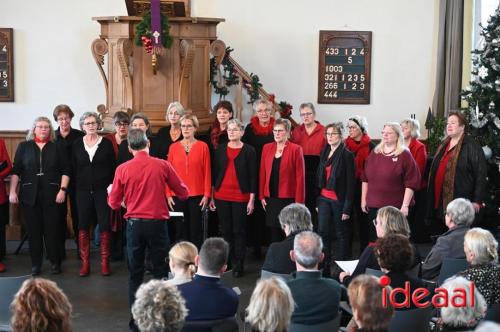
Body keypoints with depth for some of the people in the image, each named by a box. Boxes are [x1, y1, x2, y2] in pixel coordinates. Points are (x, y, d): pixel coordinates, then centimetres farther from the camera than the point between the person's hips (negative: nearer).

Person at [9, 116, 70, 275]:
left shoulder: (58, 147, 7)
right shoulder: (24, 146, 8)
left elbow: (65, 170, 3)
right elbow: (16, 171, 6)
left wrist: (63, 190, -7)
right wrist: (12, 191, -1)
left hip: (52, 195, -1)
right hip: (30, 195, 1)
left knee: (52, 229, 0)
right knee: (33, 230, 4)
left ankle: (55, 262, 10)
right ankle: (35, 263, 13)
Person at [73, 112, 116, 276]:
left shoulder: (106, 143, 1)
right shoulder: (77, 144, 6)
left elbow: (113, 167, 2)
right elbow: (73, 168, 7)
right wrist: (74, 189, 1)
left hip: (102, 190, -1)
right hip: (83, 191, 2)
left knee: (104, 225, -1)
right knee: (83, 226, 3)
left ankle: (105, 262, 8)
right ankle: (85, 262, 10)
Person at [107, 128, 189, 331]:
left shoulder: (123, 169, -4)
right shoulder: (163, 165, -6)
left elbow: (114, 203, 5)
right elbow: (183, 193, 3)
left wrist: (110, 192, 26)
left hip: (134, 224, 1)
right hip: (156, 224, -1)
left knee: (135, 274, 11)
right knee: (160, 272, 10)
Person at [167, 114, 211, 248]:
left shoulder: (202, 146, 1)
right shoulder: (174, 147, 6)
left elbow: (207, 172, 0)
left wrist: (207, 195, -5)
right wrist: (168, 194, 0)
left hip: (197, 195, -2)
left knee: (195, 230, 2)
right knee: (180, 230, 5)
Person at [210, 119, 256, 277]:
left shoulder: (249, 151, -2)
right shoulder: (220, 149, 7)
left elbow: (253, 176, -2)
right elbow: (214, 173, 9)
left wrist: (252, 199, -6)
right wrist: (211, 196, 7)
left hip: (241, 197, -3)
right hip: (221, 196, 3)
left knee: (239, 231, 2)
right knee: (225, 230, 8)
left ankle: (239, 265, 10)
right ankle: (228, 262, 17)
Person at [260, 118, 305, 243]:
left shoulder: (295, 149, -5)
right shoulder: (267, 148, 8)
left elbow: (300, 176, -7)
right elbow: (262, 173, 10)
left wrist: (299, 201, -10)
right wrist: (262, 196, 5)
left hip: (288, 198, -4)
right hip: (271, 198, 4)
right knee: (274, 232, 9)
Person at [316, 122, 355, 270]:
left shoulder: (347, 155, -10)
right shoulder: (324, 152, 9)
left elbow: (350, 182, -12)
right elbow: (320, 177, 12)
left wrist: (347, 208, -15)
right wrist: (317, 200, 8)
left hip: (339, 200, -5)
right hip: (324, 198, 5)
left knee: (342, 234, 7)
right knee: (323, 232, 1)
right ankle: (324, 267, 8)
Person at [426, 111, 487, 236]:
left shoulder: (471, 146, -9)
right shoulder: (443, 146, 17)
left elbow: (481, 175, -13)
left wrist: (477, 201, -15)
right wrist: (431, 198, 20)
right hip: (439, 202, 8)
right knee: (438, 236, 13)